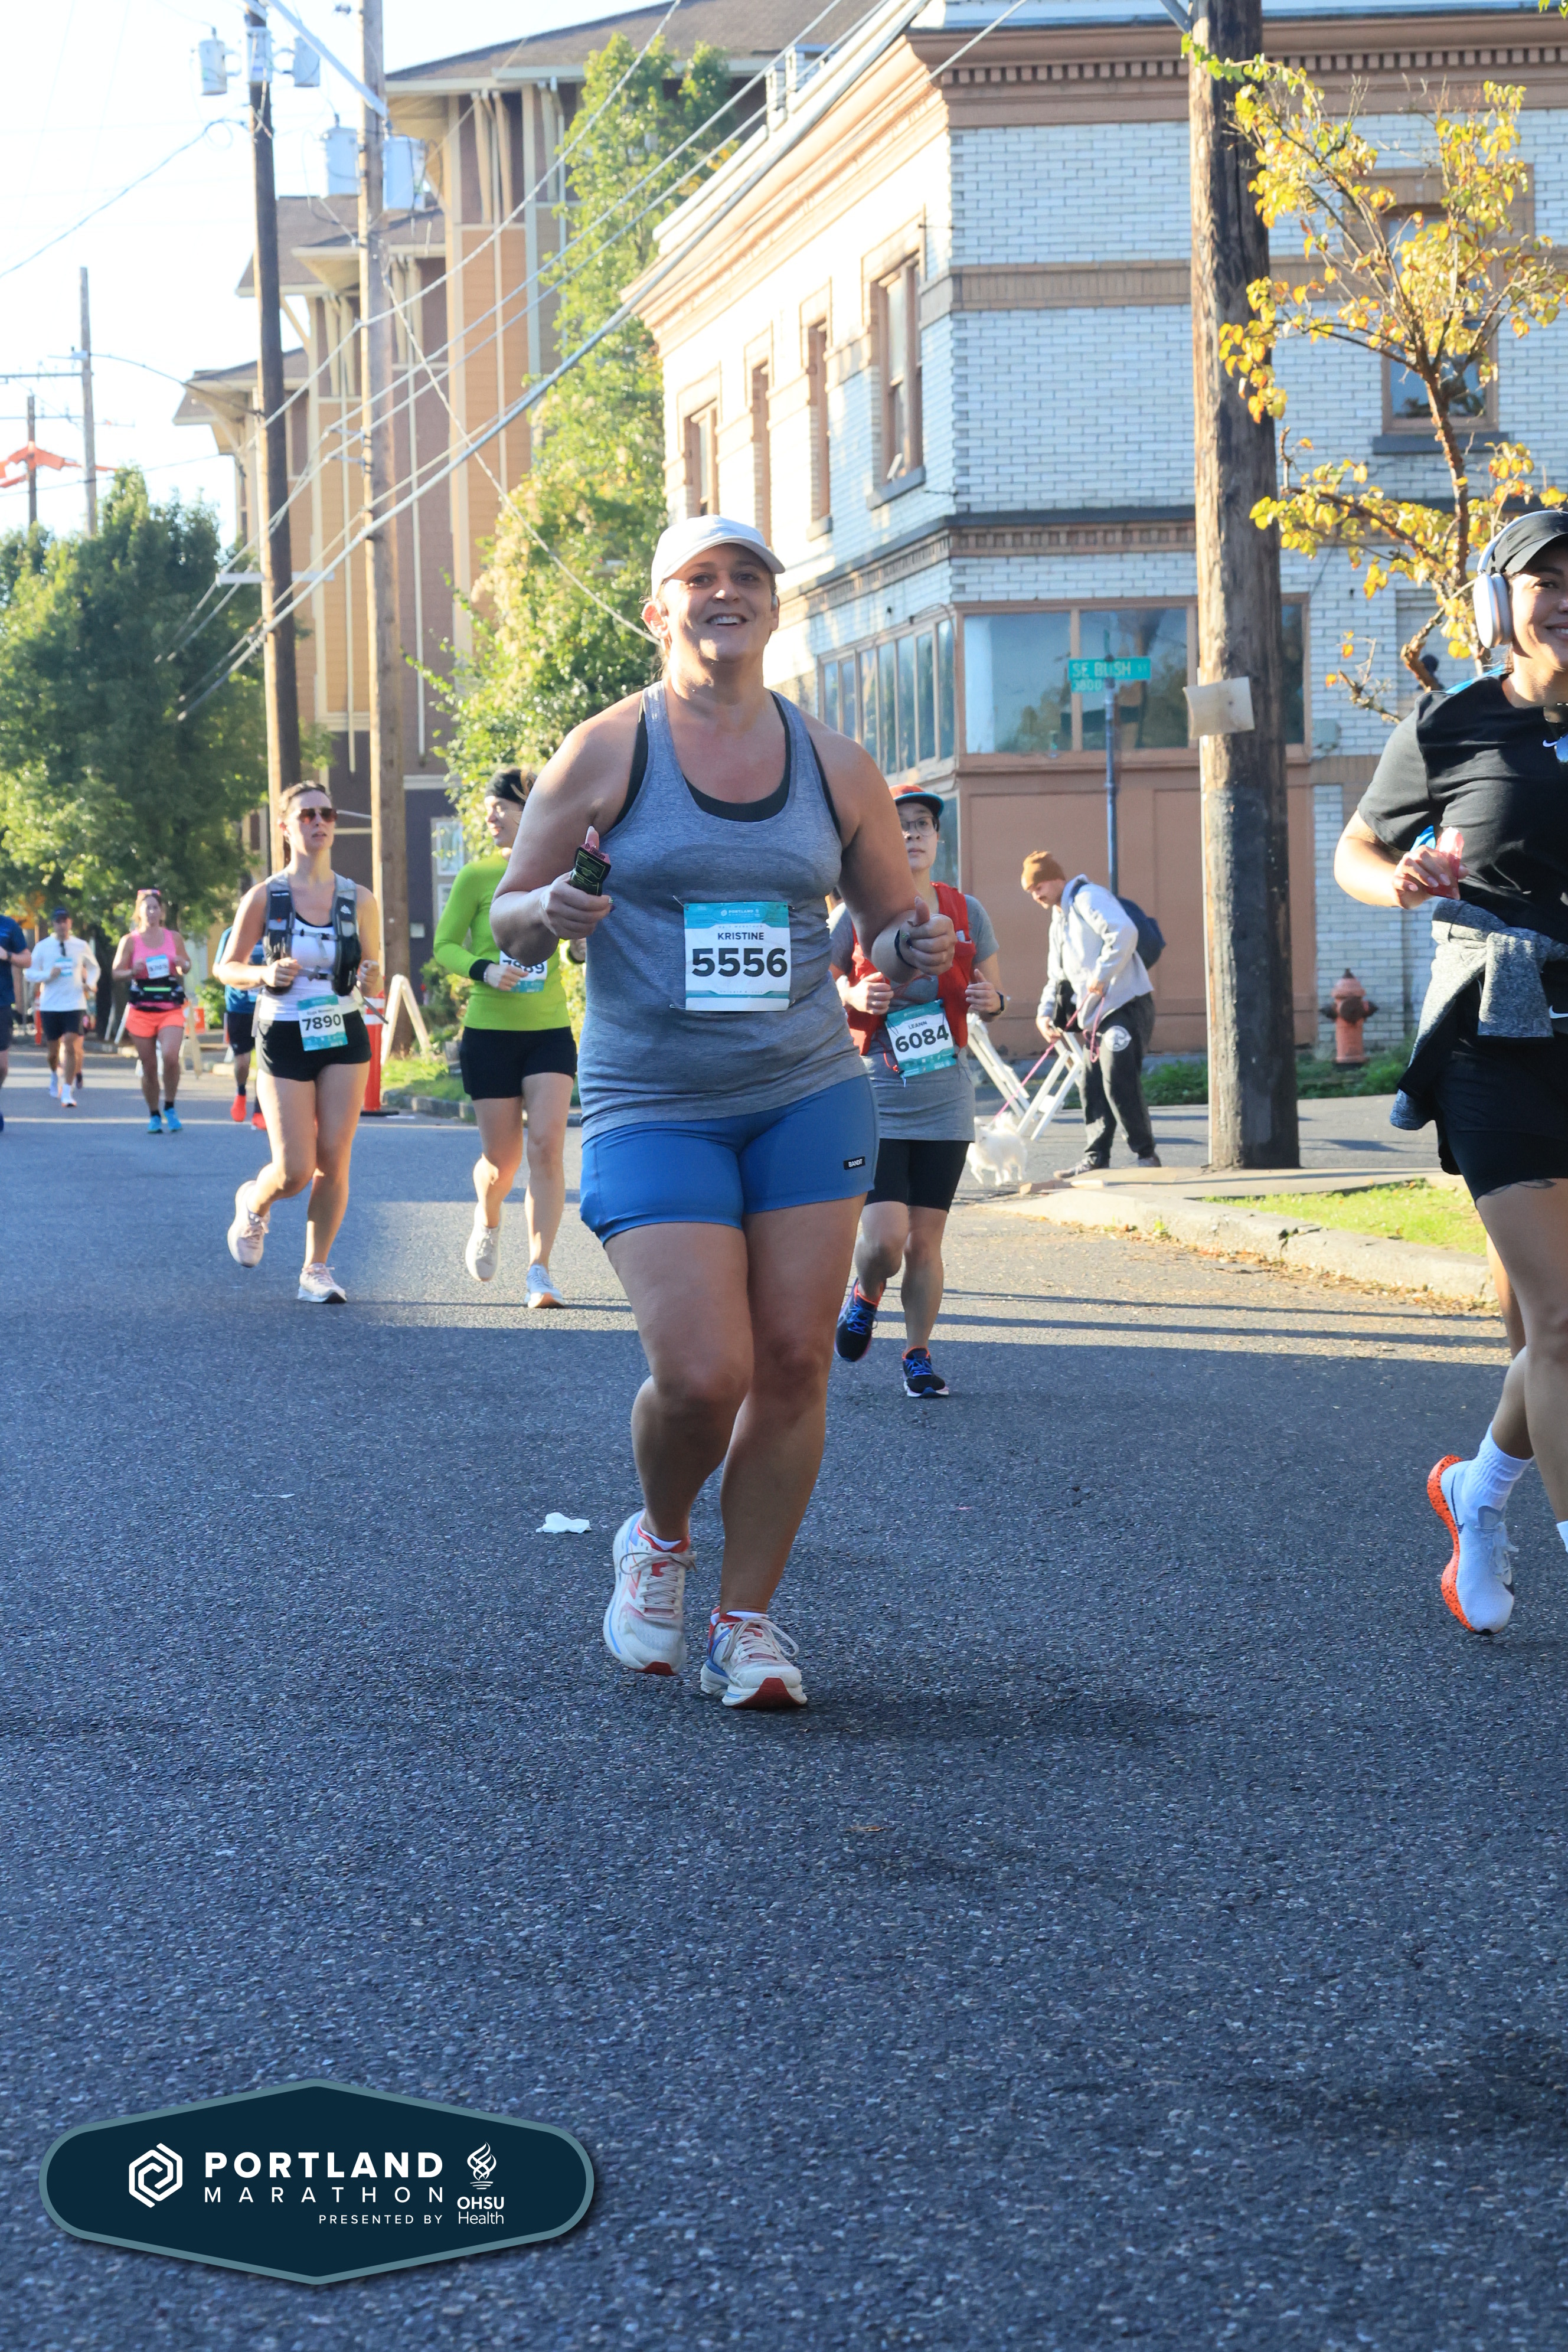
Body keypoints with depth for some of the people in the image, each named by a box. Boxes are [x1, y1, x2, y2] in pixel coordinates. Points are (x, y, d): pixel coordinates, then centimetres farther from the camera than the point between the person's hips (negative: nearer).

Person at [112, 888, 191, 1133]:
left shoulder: (174, 938, 8)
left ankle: (170, 1108, -2)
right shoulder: (130, 941, 3)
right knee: (149, 1066, 2)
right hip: (141, 1012, 0)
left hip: (171, 1011, 0)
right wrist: (133, 972, -18)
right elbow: (116, 973, 3)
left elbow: (186, 966, 20)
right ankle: (153, 1115, 18)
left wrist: (182, 964, -4)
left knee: (170, 1056, -21)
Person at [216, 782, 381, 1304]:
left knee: (333, 1161, -3)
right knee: (295, 1170, -6)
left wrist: (368, 975, -11)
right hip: (285, 1039, -2)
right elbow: (227, 968, 3)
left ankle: (317, 1270, 11)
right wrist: (264, 975, -17)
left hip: (345, 1036, 2)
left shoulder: (359, 900, 2)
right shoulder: (263, 898, -4)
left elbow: (373, 970, 12)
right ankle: (253, 1203, 29)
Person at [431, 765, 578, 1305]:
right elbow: (444, 947, 0)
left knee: (547, 1144, -14)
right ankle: (488, 1222, 38)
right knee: (501, 1157, 3)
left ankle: (539, 1270, -11)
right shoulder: (477, 875, -2)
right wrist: (485, 971, -18)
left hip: (550, 1031, 1)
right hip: (490, 1032, -1)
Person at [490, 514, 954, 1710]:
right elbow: (508, 919, 2)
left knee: (793, 1362, -2)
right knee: (701, 1373, -14)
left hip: (809, 1093, 3)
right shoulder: (606, 752, -2)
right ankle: (660, 1538, 19)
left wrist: (916, 949, -8)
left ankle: (747, 1619, 13)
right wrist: (553, 913, -21)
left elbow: (889, 923, 15)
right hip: (654, 1107, -3)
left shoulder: (834, 765, 6)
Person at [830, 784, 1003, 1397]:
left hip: (944, 1102, 3)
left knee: (926, 1240, 4)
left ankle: (918, 1354, 20)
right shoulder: (857, 915, -3)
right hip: (874, 1100, -3)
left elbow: (993, 991, 15)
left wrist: (992, 1000, -8)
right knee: (884, 1236, -13)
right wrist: (854, 997, -16)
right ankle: (865, 1297, 21)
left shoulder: (965, 912, 6)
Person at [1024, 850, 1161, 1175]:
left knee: (1119, 1083, -14)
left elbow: (1124, 932, -23)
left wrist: (1101, 977, -19)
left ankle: (1146, 1155, -6)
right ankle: (1095, 1159, 9)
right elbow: (1057, 975, 29)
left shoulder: (1088, 898, -6)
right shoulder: (1058, 922, 24)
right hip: (1096, 1014, 10)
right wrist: (1045, 1012, 12)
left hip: (1126, 1005, -10)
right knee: (1093, 1087, 6)